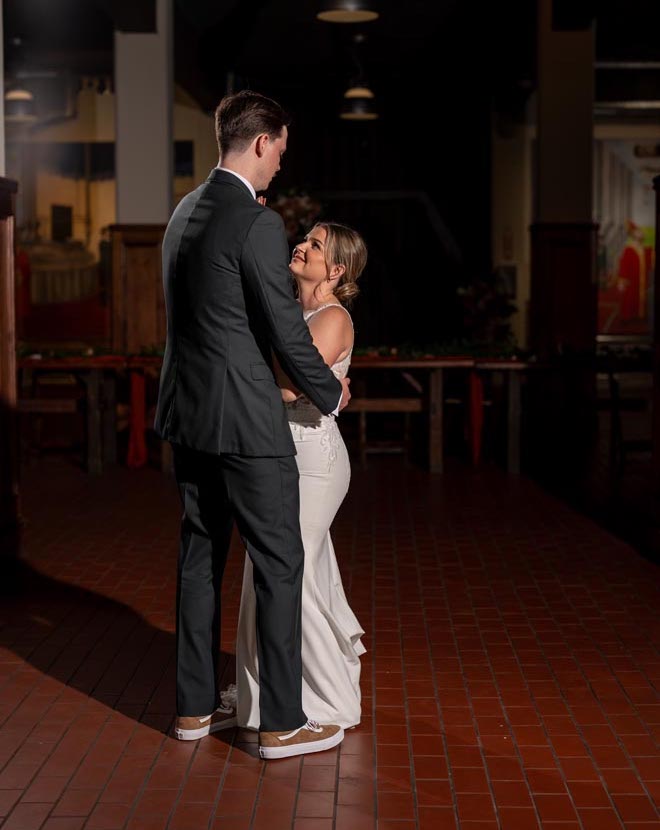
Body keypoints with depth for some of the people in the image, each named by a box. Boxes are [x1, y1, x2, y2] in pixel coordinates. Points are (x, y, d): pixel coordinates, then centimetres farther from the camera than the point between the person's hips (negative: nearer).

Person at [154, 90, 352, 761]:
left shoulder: (185, 213, 11)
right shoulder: (257, 223, -16)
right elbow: (286, 333, -15)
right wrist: (331, 393, 1)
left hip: (187, 414, 9)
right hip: (244, 421, -9)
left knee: (200, 556, 15)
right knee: (279, 564, 1)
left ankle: (195, 707, 25)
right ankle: (282, 724, 8)